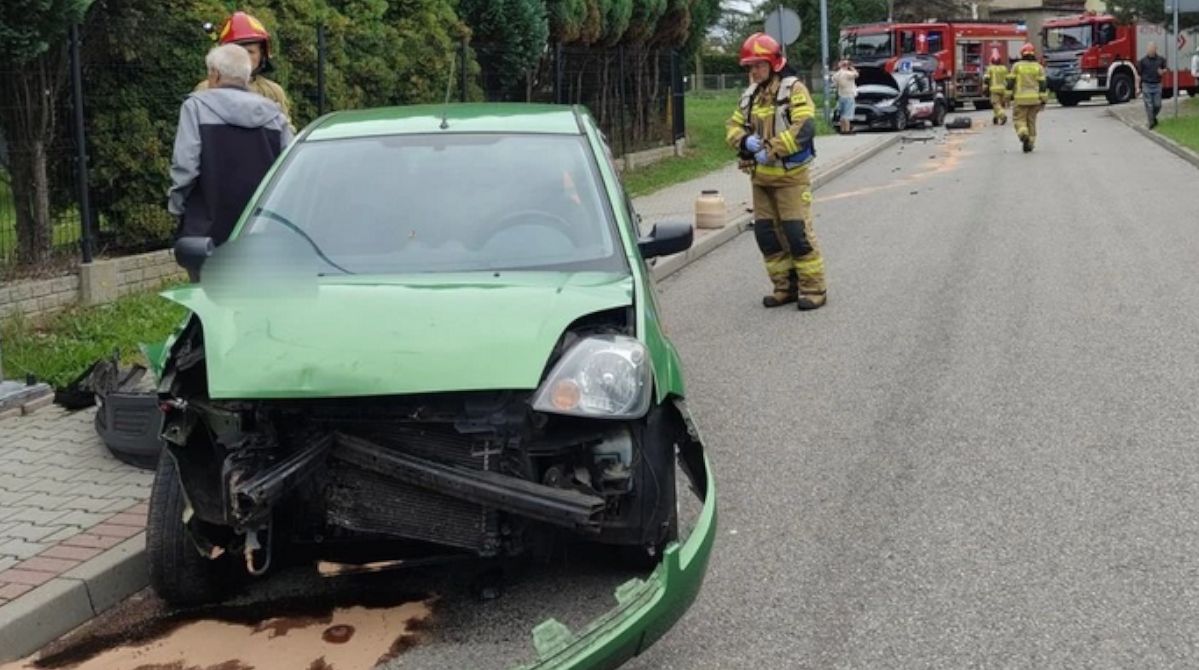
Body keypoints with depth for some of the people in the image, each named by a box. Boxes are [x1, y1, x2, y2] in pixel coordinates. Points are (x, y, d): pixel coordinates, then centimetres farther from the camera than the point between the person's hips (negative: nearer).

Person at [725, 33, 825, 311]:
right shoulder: (750, 95, 13)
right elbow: (733, 126, 13)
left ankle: (813, 288, 2)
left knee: (797, 232, -8)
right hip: (761, 178, 7)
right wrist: (746, 140, -10)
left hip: (790, 175, -7)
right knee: (766, 233, 8)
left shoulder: (793, 89, -8)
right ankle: (785, 287, 19)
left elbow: (804, 127, -20)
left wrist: (772, 149, -23)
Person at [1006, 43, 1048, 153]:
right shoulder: (1038, 67, 2)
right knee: (1031, 121, 11)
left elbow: (1010, 83, -3)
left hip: (1021, 99, -2)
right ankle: (1030, 143, 9)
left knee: (1019, 119, 4)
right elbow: (1043, 85, -2)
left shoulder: (1017, 66, -2)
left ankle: (1024, 134, -24)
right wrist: (1043, 101, 2)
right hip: (1034, 99, 2)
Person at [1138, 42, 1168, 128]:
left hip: (1157, 85, 2)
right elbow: (1138, 74, -1)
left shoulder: (1161, 60, 3)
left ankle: (1153, 117, 32)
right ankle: (1151, 122, 6)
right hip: (1146, 85, -2)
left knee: (1157, 105, 4)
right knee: (1149, 105, -2)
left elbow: (1165, 69, 18)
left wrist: (1162, 71, -8)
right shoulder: (1143, 61, -4)